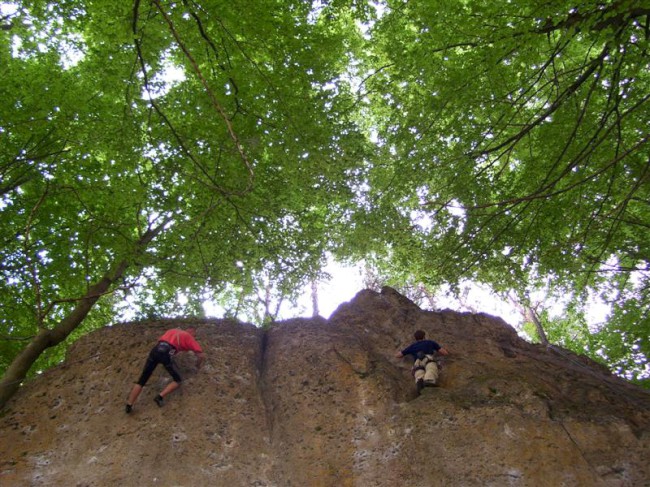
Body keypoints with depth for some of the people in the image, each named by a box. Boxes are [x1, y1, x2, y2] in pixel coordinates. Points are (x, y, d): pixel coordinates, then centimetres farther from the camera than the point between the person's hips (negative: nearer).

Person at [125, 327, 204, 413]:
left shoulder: (172, 330, 33)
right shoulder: (189, 337, 19)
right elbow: (200, 355, 15)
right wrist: (198, 366, 35)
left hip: (155, 349, 5)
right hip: (166, 352, -5)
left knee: (142, 380, 14)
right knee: (177, 381, 11)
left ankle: (129, 406, 13)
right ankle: (160, 397, -6)